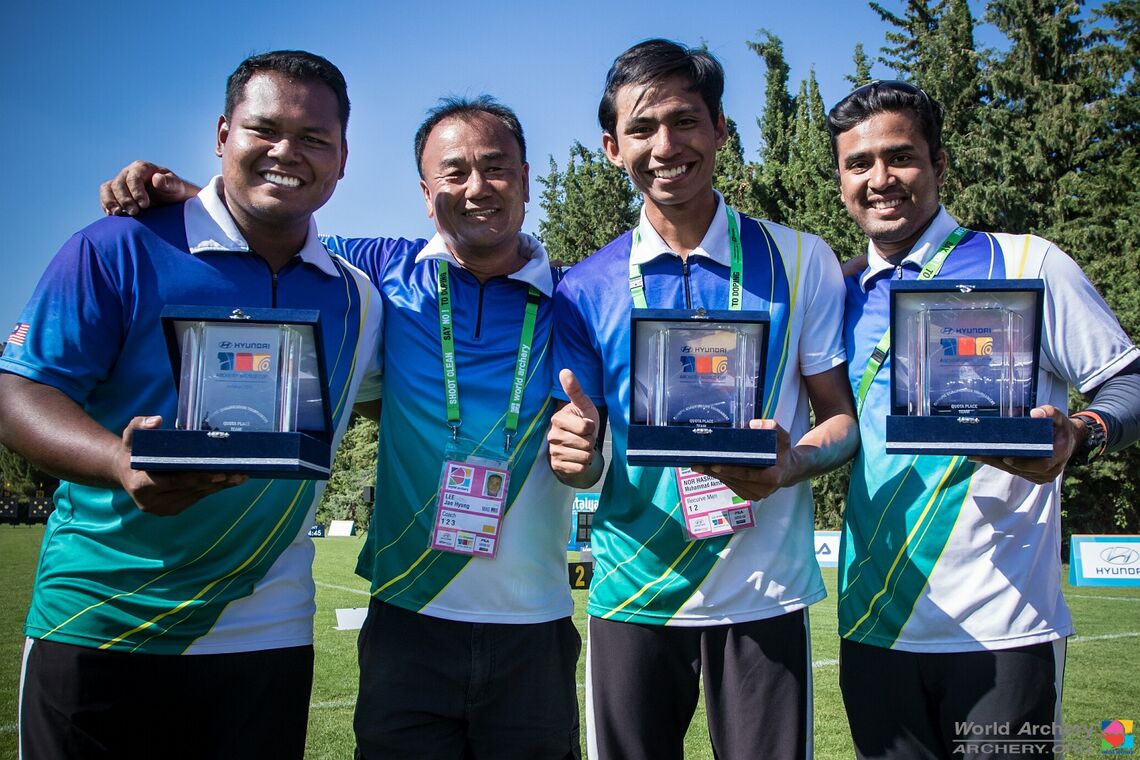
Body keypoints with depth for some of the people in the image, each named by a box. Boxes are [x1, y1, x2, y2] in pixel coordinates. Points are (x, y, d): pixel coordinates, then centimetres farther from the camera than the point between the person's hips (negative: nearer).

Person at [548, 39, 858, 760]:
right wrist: (572, 450, -19)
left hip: (764, 597, -1)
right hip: (631, 593, 1)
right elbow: (582, 465, 5)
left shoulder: (800, 262, -1)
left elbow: (843, 417, 1)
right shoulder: (587, 288, 1)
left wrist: (789, 463, -21)